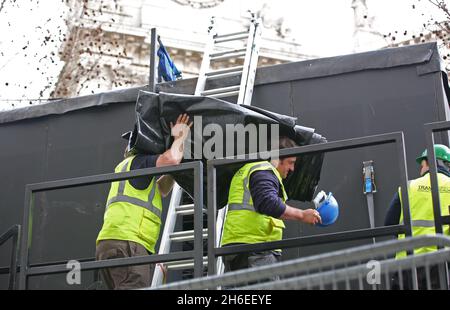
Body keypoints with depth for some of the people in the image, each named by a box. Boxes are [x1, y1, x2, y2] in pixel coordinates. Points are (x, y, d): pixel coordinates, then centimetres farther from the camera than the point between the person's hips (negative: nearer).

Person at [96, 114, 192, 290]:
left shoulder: (125, 167, 35)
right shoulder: (140, 161, 5)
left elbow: (162, 189, 41)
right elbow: (171, 159, -15)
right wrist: (179, 137, 7)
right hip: (125, 243, -10)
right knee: (134, 287, -20)